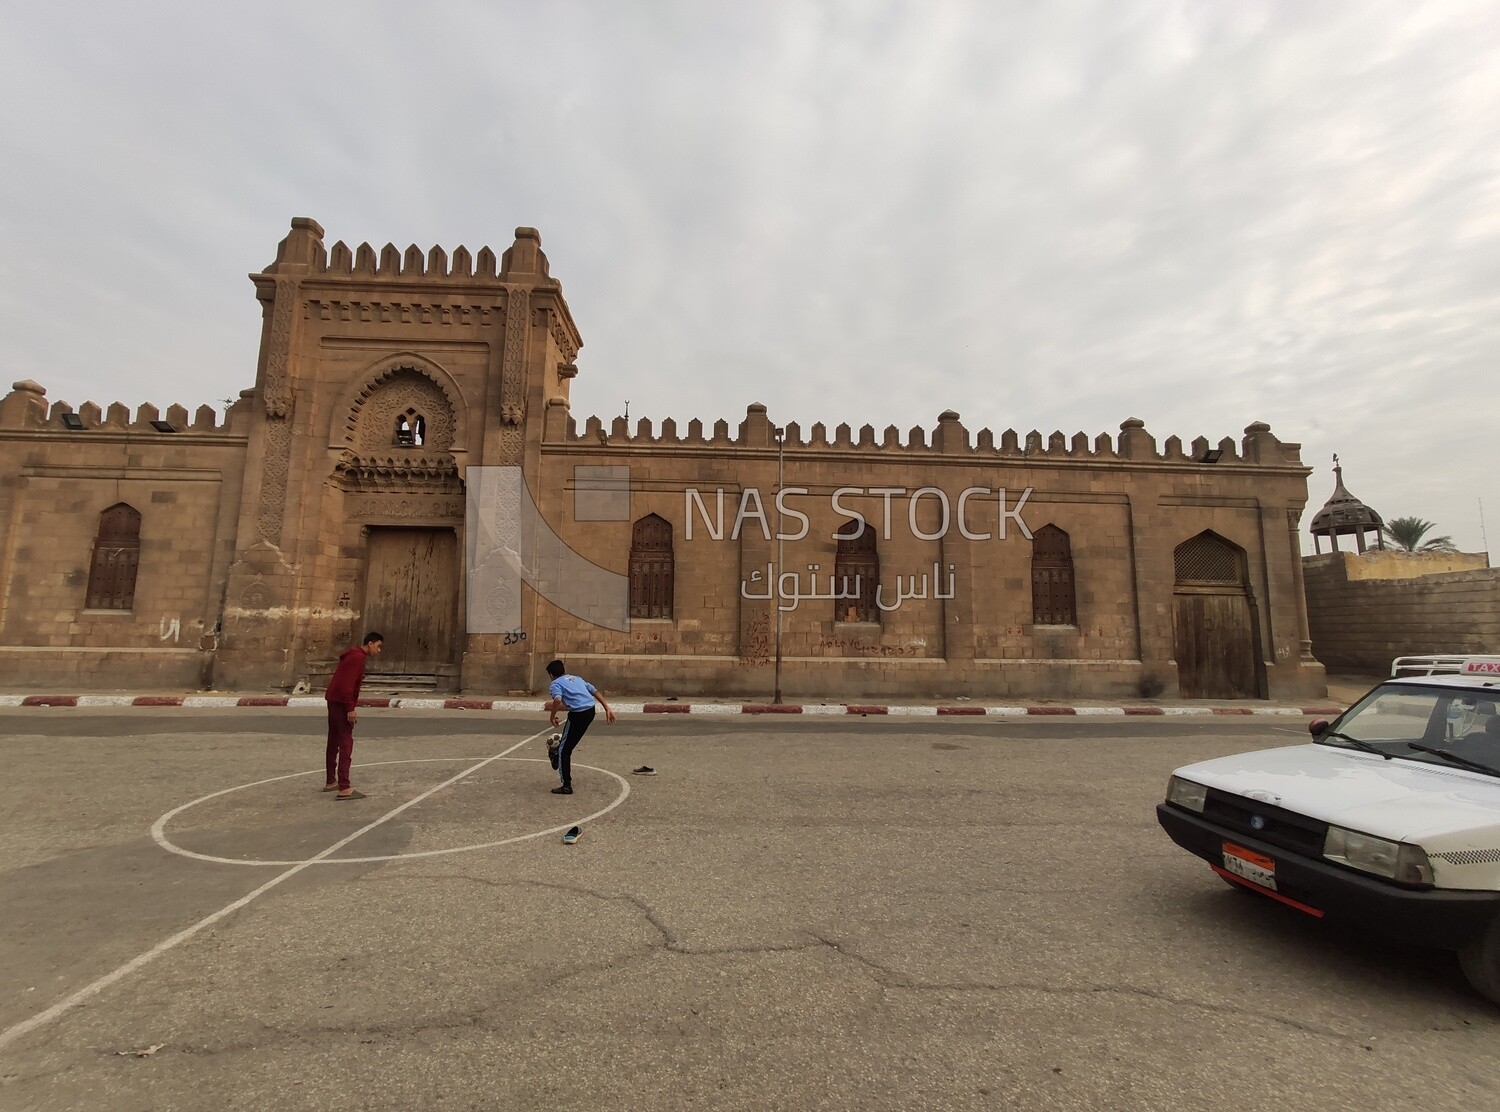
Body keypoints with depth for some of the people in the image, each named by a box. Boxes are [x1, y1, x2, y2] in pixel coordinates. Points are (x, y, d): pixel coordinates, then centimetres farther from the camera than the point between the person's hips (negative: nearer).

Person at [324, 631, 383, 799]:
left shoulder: (355, 656, 16)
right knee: (346, 744, -11)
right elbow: (346, 685, -23)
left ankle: (331, 782, 28)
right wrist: (351, 708, -22)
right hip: (341, 704, -11)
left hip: (334, 702, 11)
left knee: (334, 742, 17)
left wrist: (351, 706, 18)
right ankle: (344, 788, -12)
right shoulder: (358, 657, -15)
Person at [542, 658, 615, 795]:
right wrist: (607, 709, 20)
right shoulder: (577, 678, 24)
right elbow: (595, 691, 20)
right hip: (591, 710, 7)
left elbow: (558, 700, -17)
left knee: (564, 749, 6)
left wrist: (553, 717, -2)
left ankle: (566, 786, 8)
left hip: (578, 714, -7)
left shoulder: (555, 684, 5)